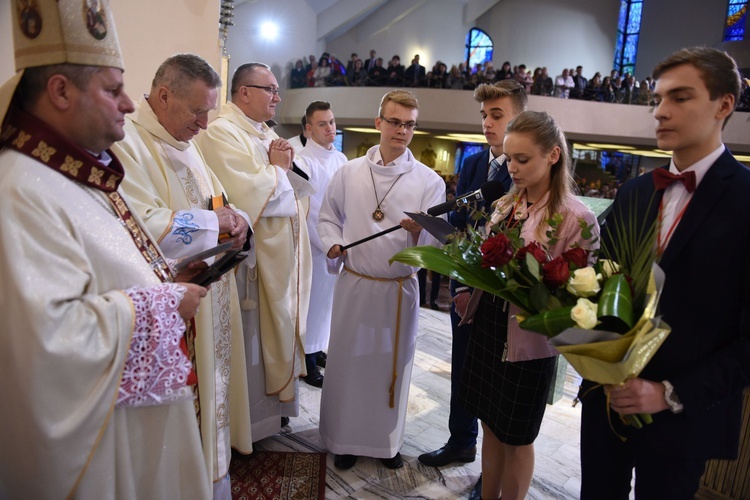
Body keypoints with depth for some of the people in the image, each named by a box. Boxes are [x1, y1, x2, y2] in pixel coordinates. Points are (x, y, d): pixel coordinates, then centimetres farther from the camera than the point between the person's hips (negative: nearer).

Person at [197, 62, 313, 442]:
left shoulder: (267, 135, 16)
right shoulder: (222, 133, -13)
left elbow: (304, 183, 14)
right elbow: (247, 194, -25)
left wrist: (289, 164, -6)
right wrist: (277, 168, -8)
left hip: (284, 253, 9)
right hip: (255, 257, -9)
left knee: (281, 327, 16)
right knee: (256, 334, 3)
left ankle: (277, 402, 33)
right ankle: (254, 418, 20)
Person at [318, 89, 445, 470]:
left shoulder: (429, 181, -1)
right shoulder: (350, 172, 4)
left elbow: (437, 241, -8)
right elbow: (329, 216, 13)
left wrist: (419, 232, -29)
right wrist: (334, 244, -6)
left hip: (399, 289, -1)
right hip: (354, 283, 1)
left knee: (392, 364, 13)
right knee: (347, 361, 11)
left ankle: (386, 439, 35)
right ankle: (344, 438, 32)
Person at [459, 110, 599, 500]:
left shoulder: (577, 218, -15)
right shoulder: (505, 205, 3)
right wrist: (471, 292, -4)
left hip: (528, 340, -6)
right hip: (487, 326, 6)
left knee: (516, 437, 14)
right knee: (490, 424, 21)